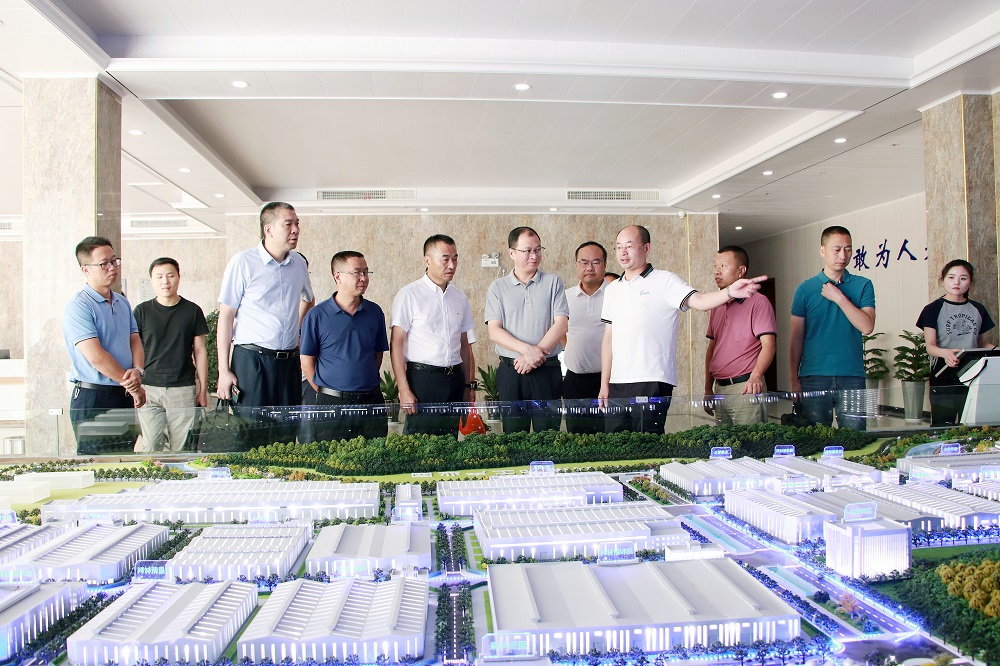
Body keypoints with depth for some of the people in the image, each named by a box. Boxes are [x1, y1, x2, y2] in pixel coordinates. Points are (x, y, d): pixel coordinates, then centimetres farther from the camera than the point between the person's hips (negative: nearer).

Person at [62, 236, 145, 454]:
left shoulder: (122, 302, 14)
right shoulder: (78, 307, -11)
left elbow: (135, 340, 10)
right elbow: (96, 356, -18)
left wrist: (137, 371, -11)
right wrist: (132, 385, -11)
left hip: (125, 397, 7)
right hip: (93, 398, -7)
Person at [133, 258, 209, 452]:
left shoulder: (192, 311, 5)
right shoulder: (142, 311, 5)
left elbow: (200, 351, 8)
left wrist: (203, 389, 6)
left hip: (183, 389, 0)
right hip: (149, 388, 0)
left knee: (181, 447, 1)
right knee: (150, 447, -4)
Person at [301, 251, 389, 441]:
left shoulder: (375, 312, 6)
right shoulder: (316, 315, -3)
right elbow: (307, 362, 1)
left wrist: (368, 384, 9)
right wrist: (324, 393, 1)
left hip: (371, 402, 3)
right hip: (332, 404, -3)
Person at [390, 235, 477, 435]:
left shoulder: (459, 298, 12)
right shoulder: (409, 295, -5)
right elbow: (396, 344, -8)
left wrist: (469, 385, 13)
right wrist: (404, 390, -13)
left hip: (455, 380, 5)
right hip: (422, 378, -5)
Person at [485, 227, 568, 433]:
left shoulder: (553, 282, 7)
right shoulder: (498, 287, 7)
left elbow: (561, 324, -2)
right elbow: (494, 331, -2)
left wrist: (537, 353, -14)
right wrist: (527, 349, -16)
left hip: (548, 370, 0)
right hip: (510, 370, 1)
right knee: (513, 434, 6)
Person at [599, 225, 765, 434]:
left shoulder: (664, 280, 0)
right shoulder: (612, 289, 16)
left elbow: (698, 300, -16)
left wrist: (730, 292, -36)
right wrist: (604, 384, 13)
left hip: (652, 384, -5)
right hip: (617, 385, 5)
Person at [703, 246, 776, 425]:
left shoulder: (758, 302, -5)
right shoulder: (717, 307, 17)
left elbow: (768, 345, -14)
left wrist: (756, 375, -31)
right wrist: (708, 389, 14)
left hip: (745, 389, -6)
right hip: (719, 389, 7)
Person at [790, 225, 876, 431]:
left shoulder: (862, 285, 8)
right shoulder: (805, 289, 6)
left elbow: (867, 327, -5)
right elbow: (797, 339, 6)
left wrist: (839, 298, -9)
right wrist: (794, 379, 1)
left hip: (852, 377, 0)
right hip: (814, 377, 0)